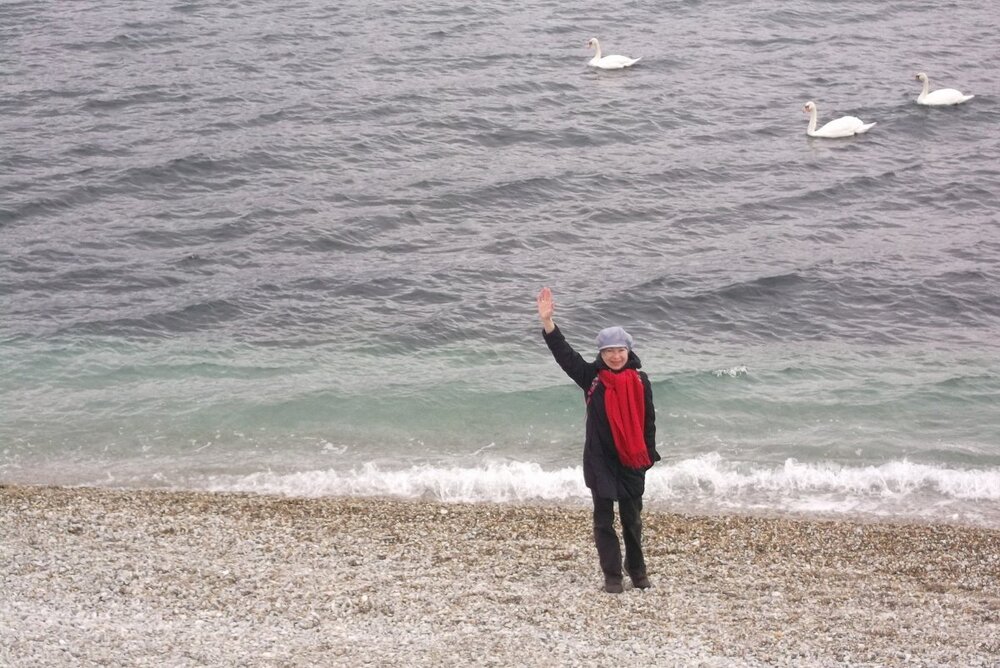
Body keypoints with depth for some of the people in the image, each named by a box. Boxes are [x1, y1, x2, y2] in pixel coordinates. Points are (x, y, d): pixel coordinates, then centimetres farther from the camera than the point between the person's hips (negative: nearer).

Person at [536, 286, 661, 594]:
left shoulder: (640, 380, -1)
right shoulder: (591, 377, -4)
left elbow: (648, 420, 5)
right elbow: (563, 353, -14)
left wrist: (648, 454, 4)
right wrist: (547, 321, -26)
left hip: (631, 461, 1)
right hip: (600, 460, -1)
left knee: (632, 518, 11)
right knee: (604, 519, 3)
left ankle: (637, 569, 27)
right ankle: (612, 575, 11)